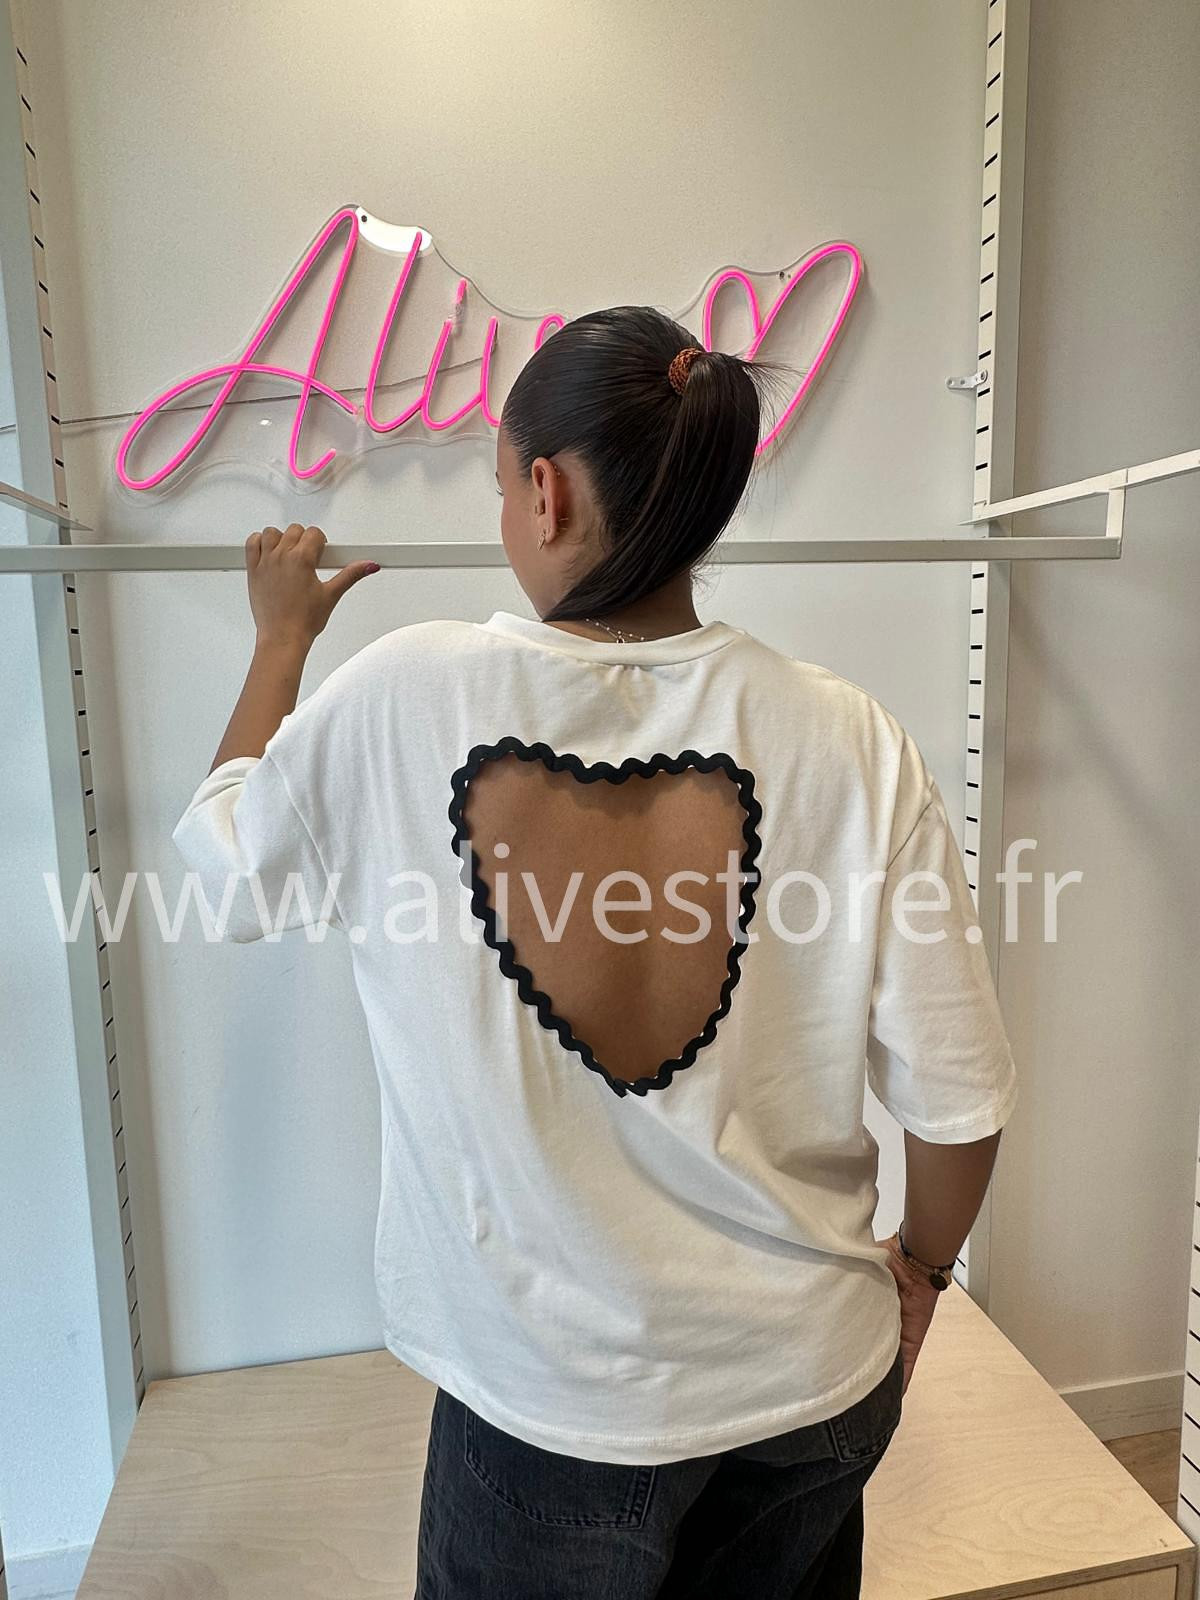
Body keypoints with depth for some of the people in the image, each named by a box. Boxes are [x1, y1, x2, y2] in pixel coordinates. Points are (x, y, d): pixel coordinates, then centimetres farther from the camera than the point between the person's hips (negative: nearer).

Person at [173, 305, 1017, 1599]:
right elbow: (958, 1101, -12)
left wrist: (282, 633, 14)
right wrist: (919, 1263, 9)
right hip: (815, 1386, 2)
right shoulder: (846, 741, -18)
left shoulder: (400, 701, -20)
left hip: (547, 1404, -1)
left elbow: (227, 865, 0)